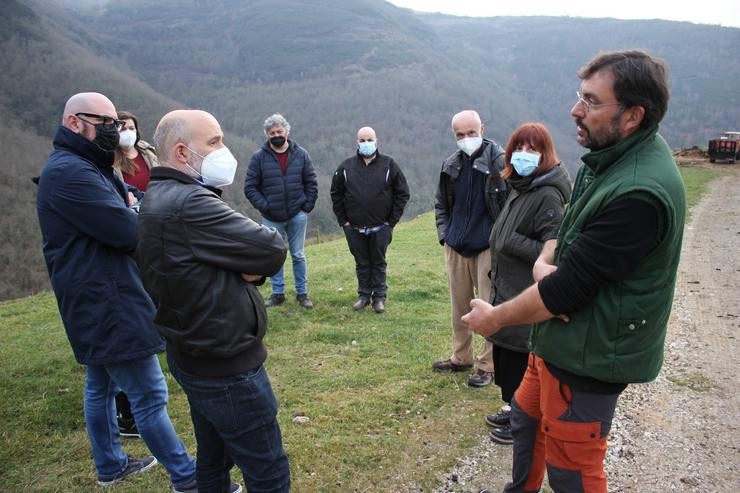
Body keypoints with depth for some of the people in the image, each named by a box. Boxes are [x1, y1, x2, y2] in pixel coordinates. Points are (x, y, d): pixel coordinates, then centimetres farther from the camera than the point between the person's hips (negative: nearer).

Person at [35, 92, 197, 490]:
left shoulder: (87, 168, 15)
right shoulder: (69, 172, -20)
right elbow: (131, 231, -25)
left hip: (98, 302, 11)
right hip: (107, 305, -11)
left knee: (101, 386, 22)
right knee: (150, 397, -1)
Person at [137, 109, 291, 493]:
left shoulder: (157, 199, 7)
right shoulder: (189, 204, -25)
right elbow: (273, 250, -23)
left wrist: (245, 268, -13)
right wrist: (248, 264, -3)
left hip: (194, 356, 10)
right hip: (225, 365, -10)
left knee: (214, 460, 24)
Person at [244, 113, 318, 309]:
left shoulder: (301, 155, 1)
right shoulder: (259, 157, -4)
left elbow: (312, 183, 5)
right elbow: (250, 187, -2)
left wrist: (307, 206, -3)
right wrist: (263, 206, -9)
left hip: (297, 216, 0)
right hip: (271, 218, 0)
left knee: (298, 255, 7)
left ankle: (302, 293, 18)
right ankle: (278, 293, 21)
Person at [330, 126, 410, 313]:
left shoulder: (389, 165, -1)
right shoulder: (346, 166, 3)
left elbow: (402, 193, 1)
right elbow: (336, 194, 9)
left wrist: (392, 220, -4)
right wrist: (343, 220, 2)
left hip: (380, 227, -1)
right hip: (355, 228, 2)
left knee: (379, 262, 7)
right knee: (361, 263, 11)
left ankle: (379, 297, 16)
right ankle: (364, 295, 22)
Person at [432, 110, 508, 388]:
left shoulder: (498, 161, -10)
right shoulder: (451, 165, 9)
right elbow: (441, 204, 20)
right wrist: (444, 235, 9)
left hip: (487, 248, -6)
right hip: (456, 248, 6)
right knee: (459, 307, 15)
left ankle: (488, 365, 15)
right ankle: (461, 357, 30)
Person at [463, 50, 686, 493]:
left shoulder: (639, 192, -29)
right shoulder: (613, 156, 2)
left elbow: (567, 289, -26)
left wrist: (494, 318, -12)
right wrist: (543, 263, -13)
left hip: (589, 355, -9)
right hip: (561, 338, 9)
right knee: (527, 417, 25)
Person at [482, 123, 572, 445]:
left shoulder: (548, 196, -18)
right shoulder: (519, 189, 10)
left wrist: (511, 242, -21)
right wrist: (496, 271, 14)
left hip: (528, 298, -9)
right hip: (507, 291, 9)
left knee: (520, 359, 4)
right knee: (505, 354, 18)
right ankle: (513, 409, 36)